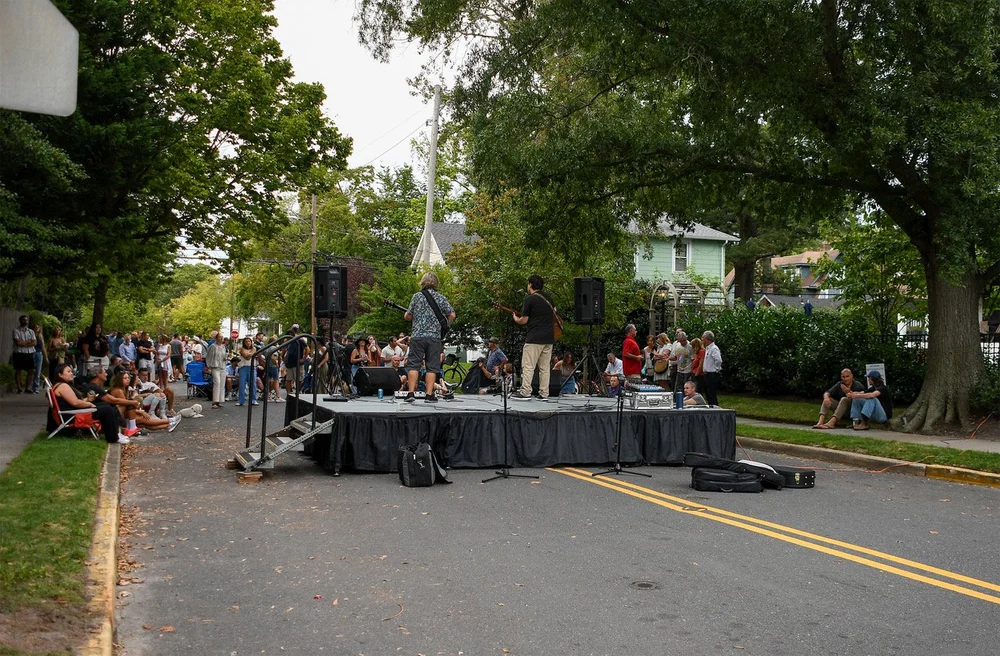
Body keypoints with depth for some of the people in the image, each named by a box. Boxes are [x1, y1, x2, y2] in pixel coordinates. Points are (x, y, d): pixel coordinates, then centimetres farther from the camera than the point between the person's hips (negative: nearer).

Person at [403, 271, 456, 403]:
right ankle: (429, 395, 3)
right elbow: (452, 315, 1)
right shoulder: (441, 298, 5)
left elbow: (408, 316, 3)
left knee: (413, 364, 3)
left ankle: (410, 393, -3)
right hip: (434, 337, 1)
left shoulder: (417, 296, 2)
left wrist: (407, 316, 26)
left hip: (417, 336, -1)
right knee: (431, 367, 5)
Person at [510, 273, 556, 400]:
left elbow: (524, 320, -7)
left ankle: (525, 392, -10)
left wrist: (516, 319, 12)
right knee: (545, 367, 8)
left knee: (528, 366, -5)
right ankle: (544, 393, 7)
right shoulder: (548, 298, 13)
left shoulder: (529, 299, -8)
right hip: (549, 337, 7)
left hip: (534, 338, -7)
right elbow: (554, 311, 31)